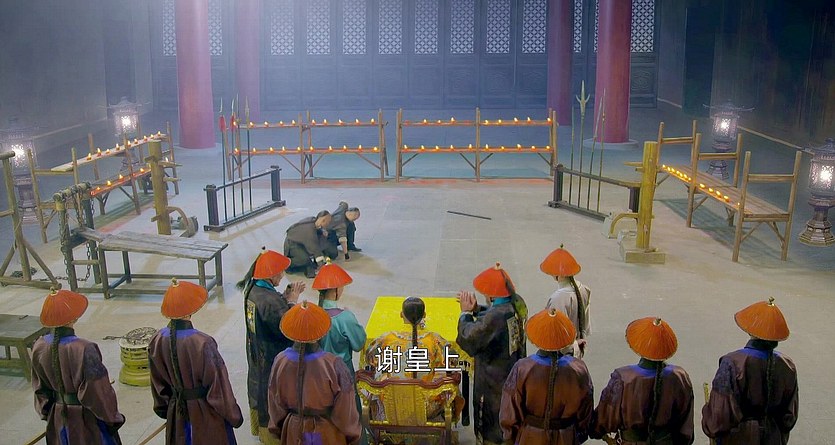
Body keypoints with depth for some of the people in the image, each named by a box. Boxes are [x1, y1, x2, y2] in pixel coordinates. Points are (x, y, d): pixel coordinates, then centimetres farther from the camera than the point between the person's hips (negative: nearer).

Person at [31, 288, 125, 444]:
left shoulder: (39, 347, -11)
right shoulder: (84, 350, -30)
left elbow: (40, 388, 4)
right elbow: (99, 391, -20)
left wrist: (47, 413, 19)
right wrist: (113, 417, -6)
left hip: (58, 418, 6)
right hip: (87, 420, -5)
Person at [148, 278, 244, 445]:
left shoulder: (158, 341, -11)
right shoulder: (202, 343, -28)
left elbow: (158, 383, 4)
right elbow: (218, 383, -18)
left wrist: (164, 408, 20)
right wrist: (233, 415, -5)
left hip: (177, 412, 5)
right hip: (205, 413, -5)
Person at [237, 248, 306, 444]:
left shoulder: (252, 289, -7)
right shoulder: (270, 301, -34)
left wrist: (284, 296, -7)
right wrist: (291, 301, -21)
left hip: (256, 353, 9)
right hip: (272, 358, -9)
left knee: (258, 386, 27)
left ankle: (258, 426, 48)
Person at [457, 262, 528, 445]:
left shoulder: (495, 316, -34)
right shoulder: (517, 304, -8)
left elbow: (468, 339, -26)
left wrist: (466, 312, -12)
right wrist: (476, 309, -2)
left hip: (493, 381, -8)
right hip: (514, 374, 8)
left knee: (490, 428, 13)